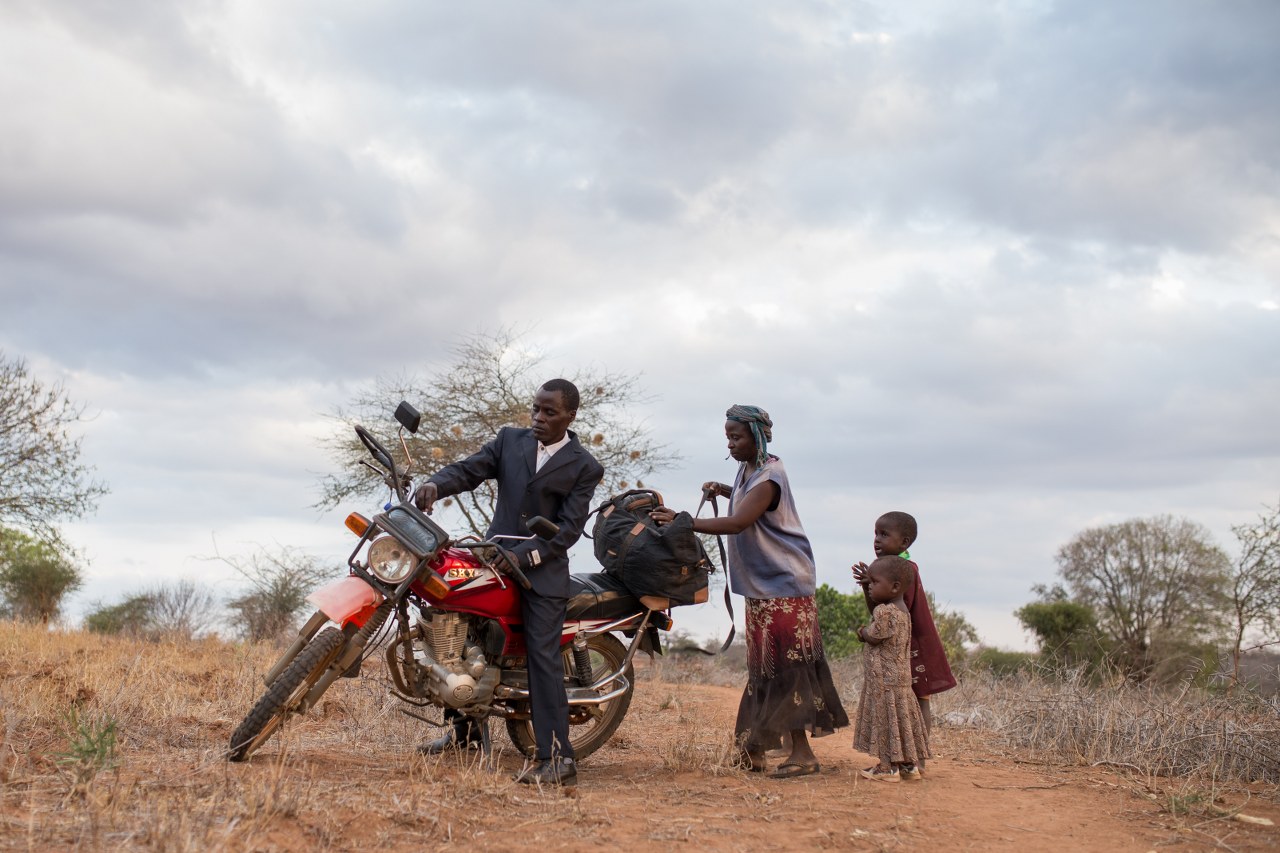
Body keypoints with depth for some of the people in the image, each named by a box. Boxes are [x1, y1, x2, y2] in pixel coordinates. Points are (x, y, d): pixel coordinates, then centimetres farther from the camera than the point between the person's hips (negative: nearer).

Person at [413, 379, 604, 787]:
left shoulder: (584, 467, -4)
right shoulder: (509, 440, 7)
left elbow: (569, 528, -10)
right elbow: (470, 469, -3)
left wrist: (524, 556, -21)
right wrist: (435, 484, -25)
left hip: (544, 569, -5)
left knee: (544, 657, -12)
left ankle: (558, 759, -14)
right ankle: (465, 727, 24)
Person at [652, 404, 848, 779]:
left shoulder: (768, 478, -18)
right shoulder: (748, 470, 10)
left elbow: (736, 523, -31)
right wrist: (723, 490, 14)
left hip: (783, 583, -9)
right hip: (762, 583, 9)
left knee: (786, 665, -9)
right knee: (764, 666, 12)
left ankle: (802, 751, -6)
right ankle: (755, 747, 17)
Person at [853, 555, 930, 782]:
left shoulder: (885, 612, -19)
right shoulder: (902, 610, 11)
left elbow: (874, 636, -14)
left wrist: (862, 632, 3)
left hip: (884, 678, -9)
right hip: (901, 675, 9)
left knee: (886, 718, -3)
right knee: (900, 718, 14)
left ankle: (889, 767, 1)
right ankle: (909, 764, 19)